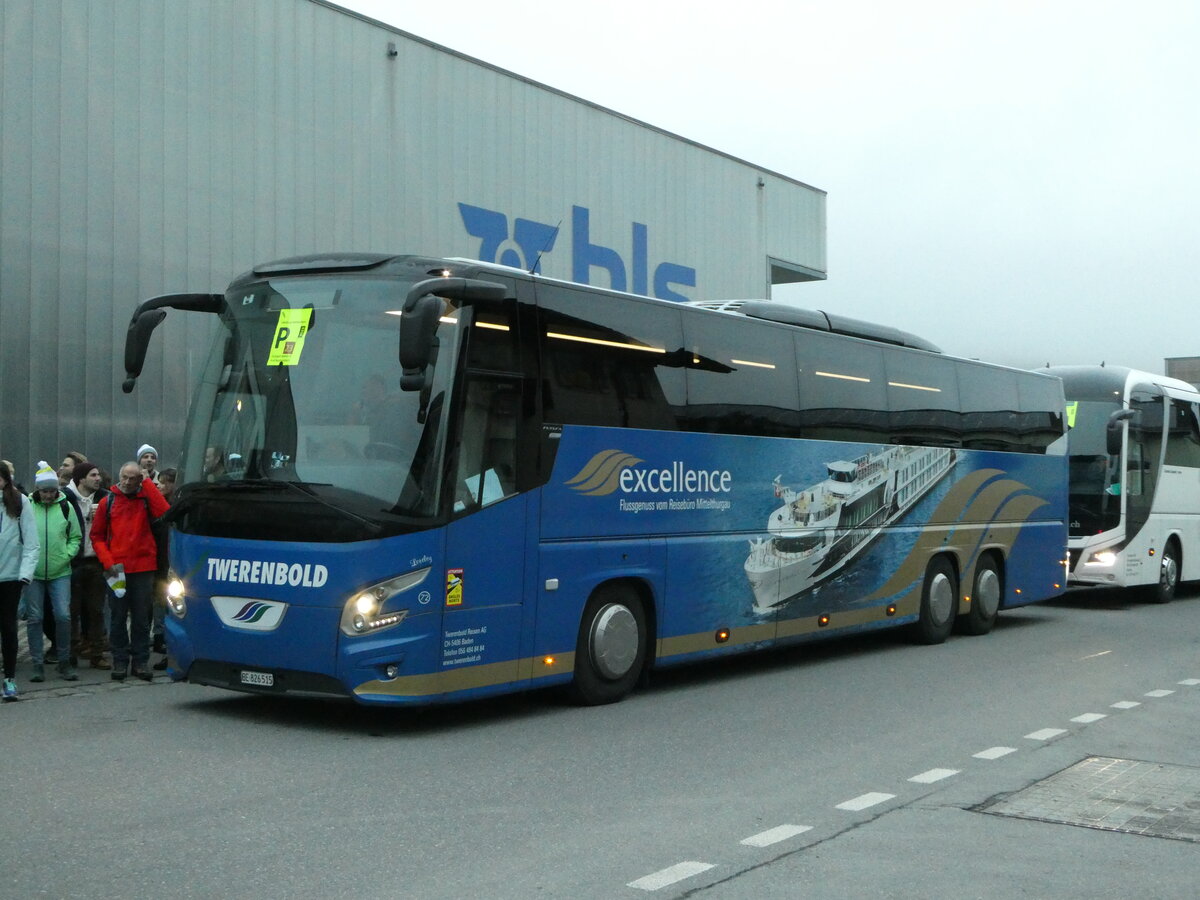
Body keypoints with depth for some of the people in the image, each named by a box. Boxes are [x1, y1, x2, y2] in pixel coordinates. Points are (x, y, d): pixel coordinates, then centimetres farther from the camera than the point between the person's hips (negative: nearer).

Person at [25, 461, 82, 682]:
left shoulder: (66, 507, 4)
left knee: (63, 616, -5)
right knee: (34, 618, 3)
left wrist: (67, 554, -3)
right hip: (33, 573, 0)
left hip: (60, 573, 1)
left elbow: (76, 536, 11)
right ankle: (37, 665, 12)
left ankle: (64, 662, 9)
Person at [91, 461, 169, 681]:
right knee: (118, 617, 5)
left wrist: (147, 482, -12)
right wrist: (108, 562, -8)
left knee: (142, 618, 5)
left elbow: (164, 512, -19)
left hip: (143, 568, 0)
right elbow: (97, 536, 6)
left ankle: (140, 662, 12)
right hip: (116, 570, 0)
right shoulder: (108, 501, 5)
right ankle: (120, 662, 13)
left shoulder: (146, 499, 4)